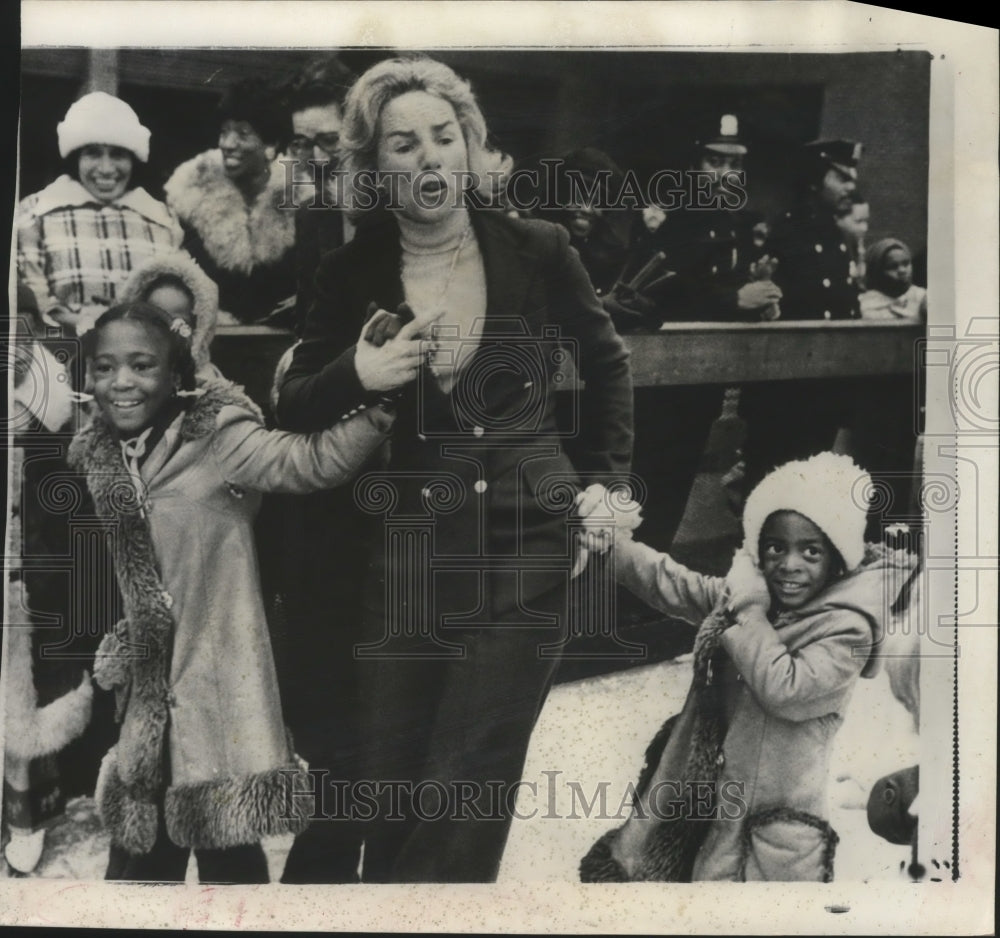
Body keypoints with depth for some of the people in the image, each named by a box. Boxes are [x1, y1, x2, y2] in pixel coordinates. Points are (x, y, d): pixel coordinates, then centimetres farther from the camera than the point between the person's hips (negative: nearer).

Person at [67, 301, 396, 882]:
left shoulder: (217, 436, -14)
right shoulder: (98, 458, 3)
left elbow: (314, 462, -28)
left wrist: (376, 397, -41)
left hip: (217, 681, -6)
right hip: (143, 690, 6)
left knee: (229, 852, 4)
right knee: (140, 848, 20)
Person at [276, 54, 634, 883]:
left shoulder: (538, 251, -3)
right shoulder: (351, 272, 0)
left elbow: (608, 364, 13)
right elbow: (294, 409, 7)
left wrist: (601, 482, 8)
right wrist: (355, 376, -13)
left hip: (522, 551, -2)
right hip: (402, 555, 2)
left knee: (464, 795, -2)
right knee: (388, 796, 9)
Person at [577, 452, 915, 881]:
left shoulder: (847, 628, -18)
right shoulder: (746, 593, 2)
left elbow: (785, 690, -29)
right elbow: (677, 588, 5)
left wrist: (749, 610, -22)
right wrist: (611, 540, -9)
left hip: (769, 813, -6)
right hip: (702, 787, 7)